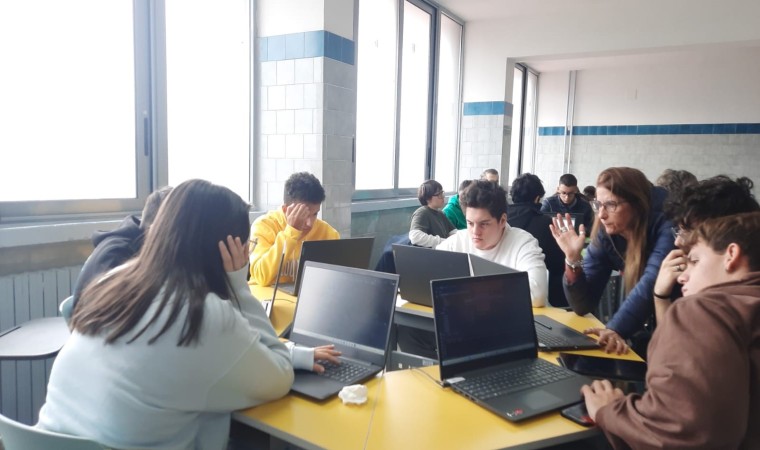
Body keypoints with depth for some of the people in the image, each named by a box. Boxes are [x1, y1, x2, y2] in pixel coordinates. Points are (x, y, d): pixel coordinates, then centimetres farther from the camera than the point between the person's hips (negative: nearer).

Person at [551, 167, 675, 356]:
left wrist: (615, 329, -50)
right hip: (644, 335, 4)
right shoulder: (605, 235, -7)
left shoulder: (665, 230, -19)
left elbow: (651, 285, -36)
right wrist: (573, 258, -21)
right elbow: (583, 305, -7)